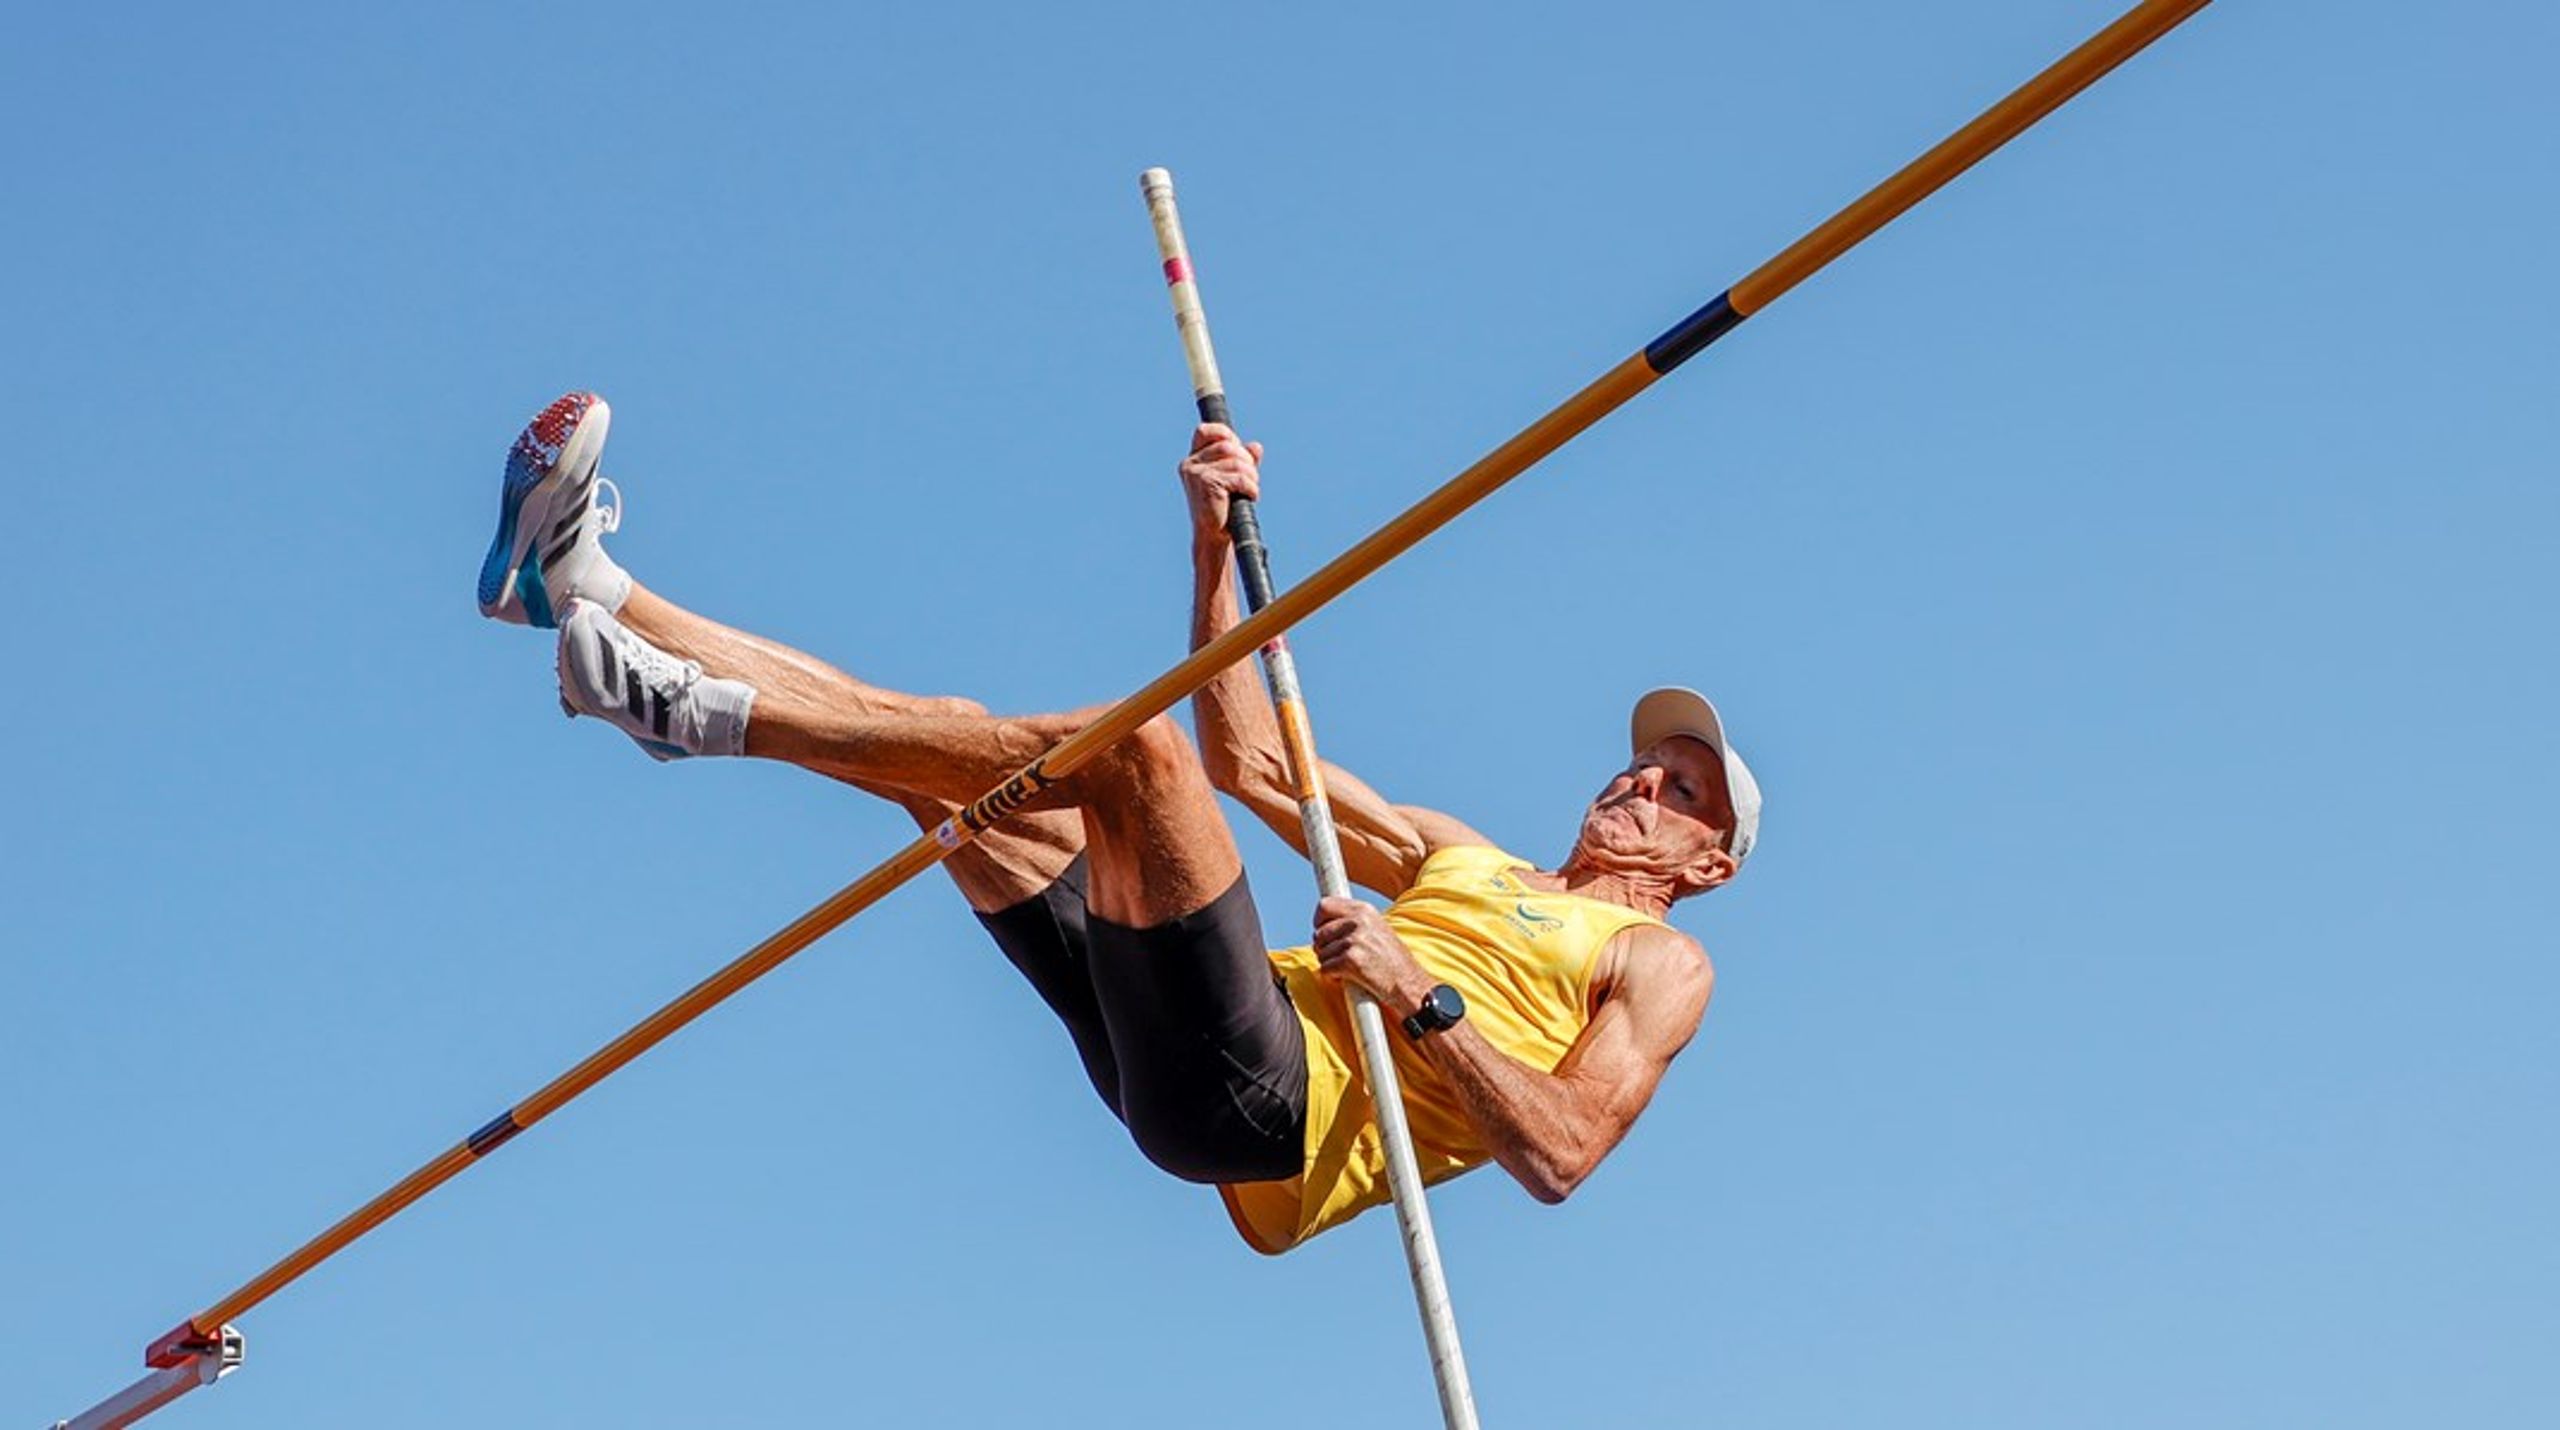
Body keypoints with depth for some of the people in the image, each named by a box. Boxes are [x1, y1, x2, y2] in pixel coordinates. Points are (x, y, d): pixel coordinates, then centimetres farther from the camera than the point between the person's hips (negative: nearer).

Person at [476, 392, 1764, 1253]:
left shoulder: (1659, 962, 13)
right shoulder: (1459, 858, 33)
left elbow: (1560, 1157, -6)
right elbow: (1250, 760, 30)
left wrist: (1422, 997, -16)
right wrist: (1216, 543, 23)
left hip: (1273, 1109, -7)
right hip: (1181, 1063, 7)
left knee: (1127, 744, -24)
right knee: (940, 743, 4)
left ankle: (709, 714, -23)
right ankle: (587, 588, 1)